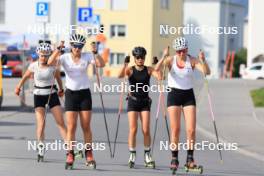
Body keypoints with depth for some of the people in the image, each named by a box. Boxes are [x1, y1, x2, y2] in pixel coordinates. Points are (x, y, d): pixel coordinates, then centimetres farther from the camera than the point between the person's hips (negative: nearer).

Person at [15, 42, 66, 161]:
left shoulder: (53, 65, -6)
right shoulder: (34, 66, -6)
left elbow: (58, 77, 13)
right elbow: (25, 76, 11)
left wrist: (61, 89, 24)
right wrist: (18, 87, 19)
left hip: (52, 94, 0)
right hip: (38, 95, 0)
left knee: (61, 122, -4)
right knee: (41, 123, -12)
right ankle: (41, 147, -11)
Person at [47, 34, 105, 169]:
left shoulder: (87, 57, 0)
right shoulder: (65, 58, -3)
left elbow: (101, 64, -13)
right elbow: (50, 62, -19)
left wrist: (95, 52, -24)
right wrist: (58, 50, -29)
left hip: (85, 93, 1)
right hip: (71, 93, -1)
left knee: (86, 127, 2)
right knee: (71, 126, -5)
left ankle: (89, 156, 10)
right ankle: (70, 156, -3)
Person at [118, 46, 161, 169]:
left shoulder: (148, 70, 3)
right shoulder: (130, 70, 0)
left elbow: (159, 76, -14)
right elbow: (120, 76, -19)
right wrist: (125, 65, -33)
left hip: (145, 101, 1)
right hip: (133, 101, -1)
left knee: (146, 130, -4)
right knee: (133, 129, -7)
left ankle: (147, 156, 8)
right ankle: (132, 156, 1)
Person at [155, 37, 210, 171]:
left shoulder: (192, 61, -3)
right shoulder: (171, 60, -5)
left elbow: (206, 72, -15)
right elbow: (157, 69, -21)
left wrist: (203, 60, -34)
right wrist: (164, 57, -37)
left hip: (188, 95, 1)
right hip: (174, 94, -1)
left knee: (191, 130, -8)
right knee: (175, 129, -4)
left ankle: (190, 159, 0)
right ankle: (174, 159, 5)